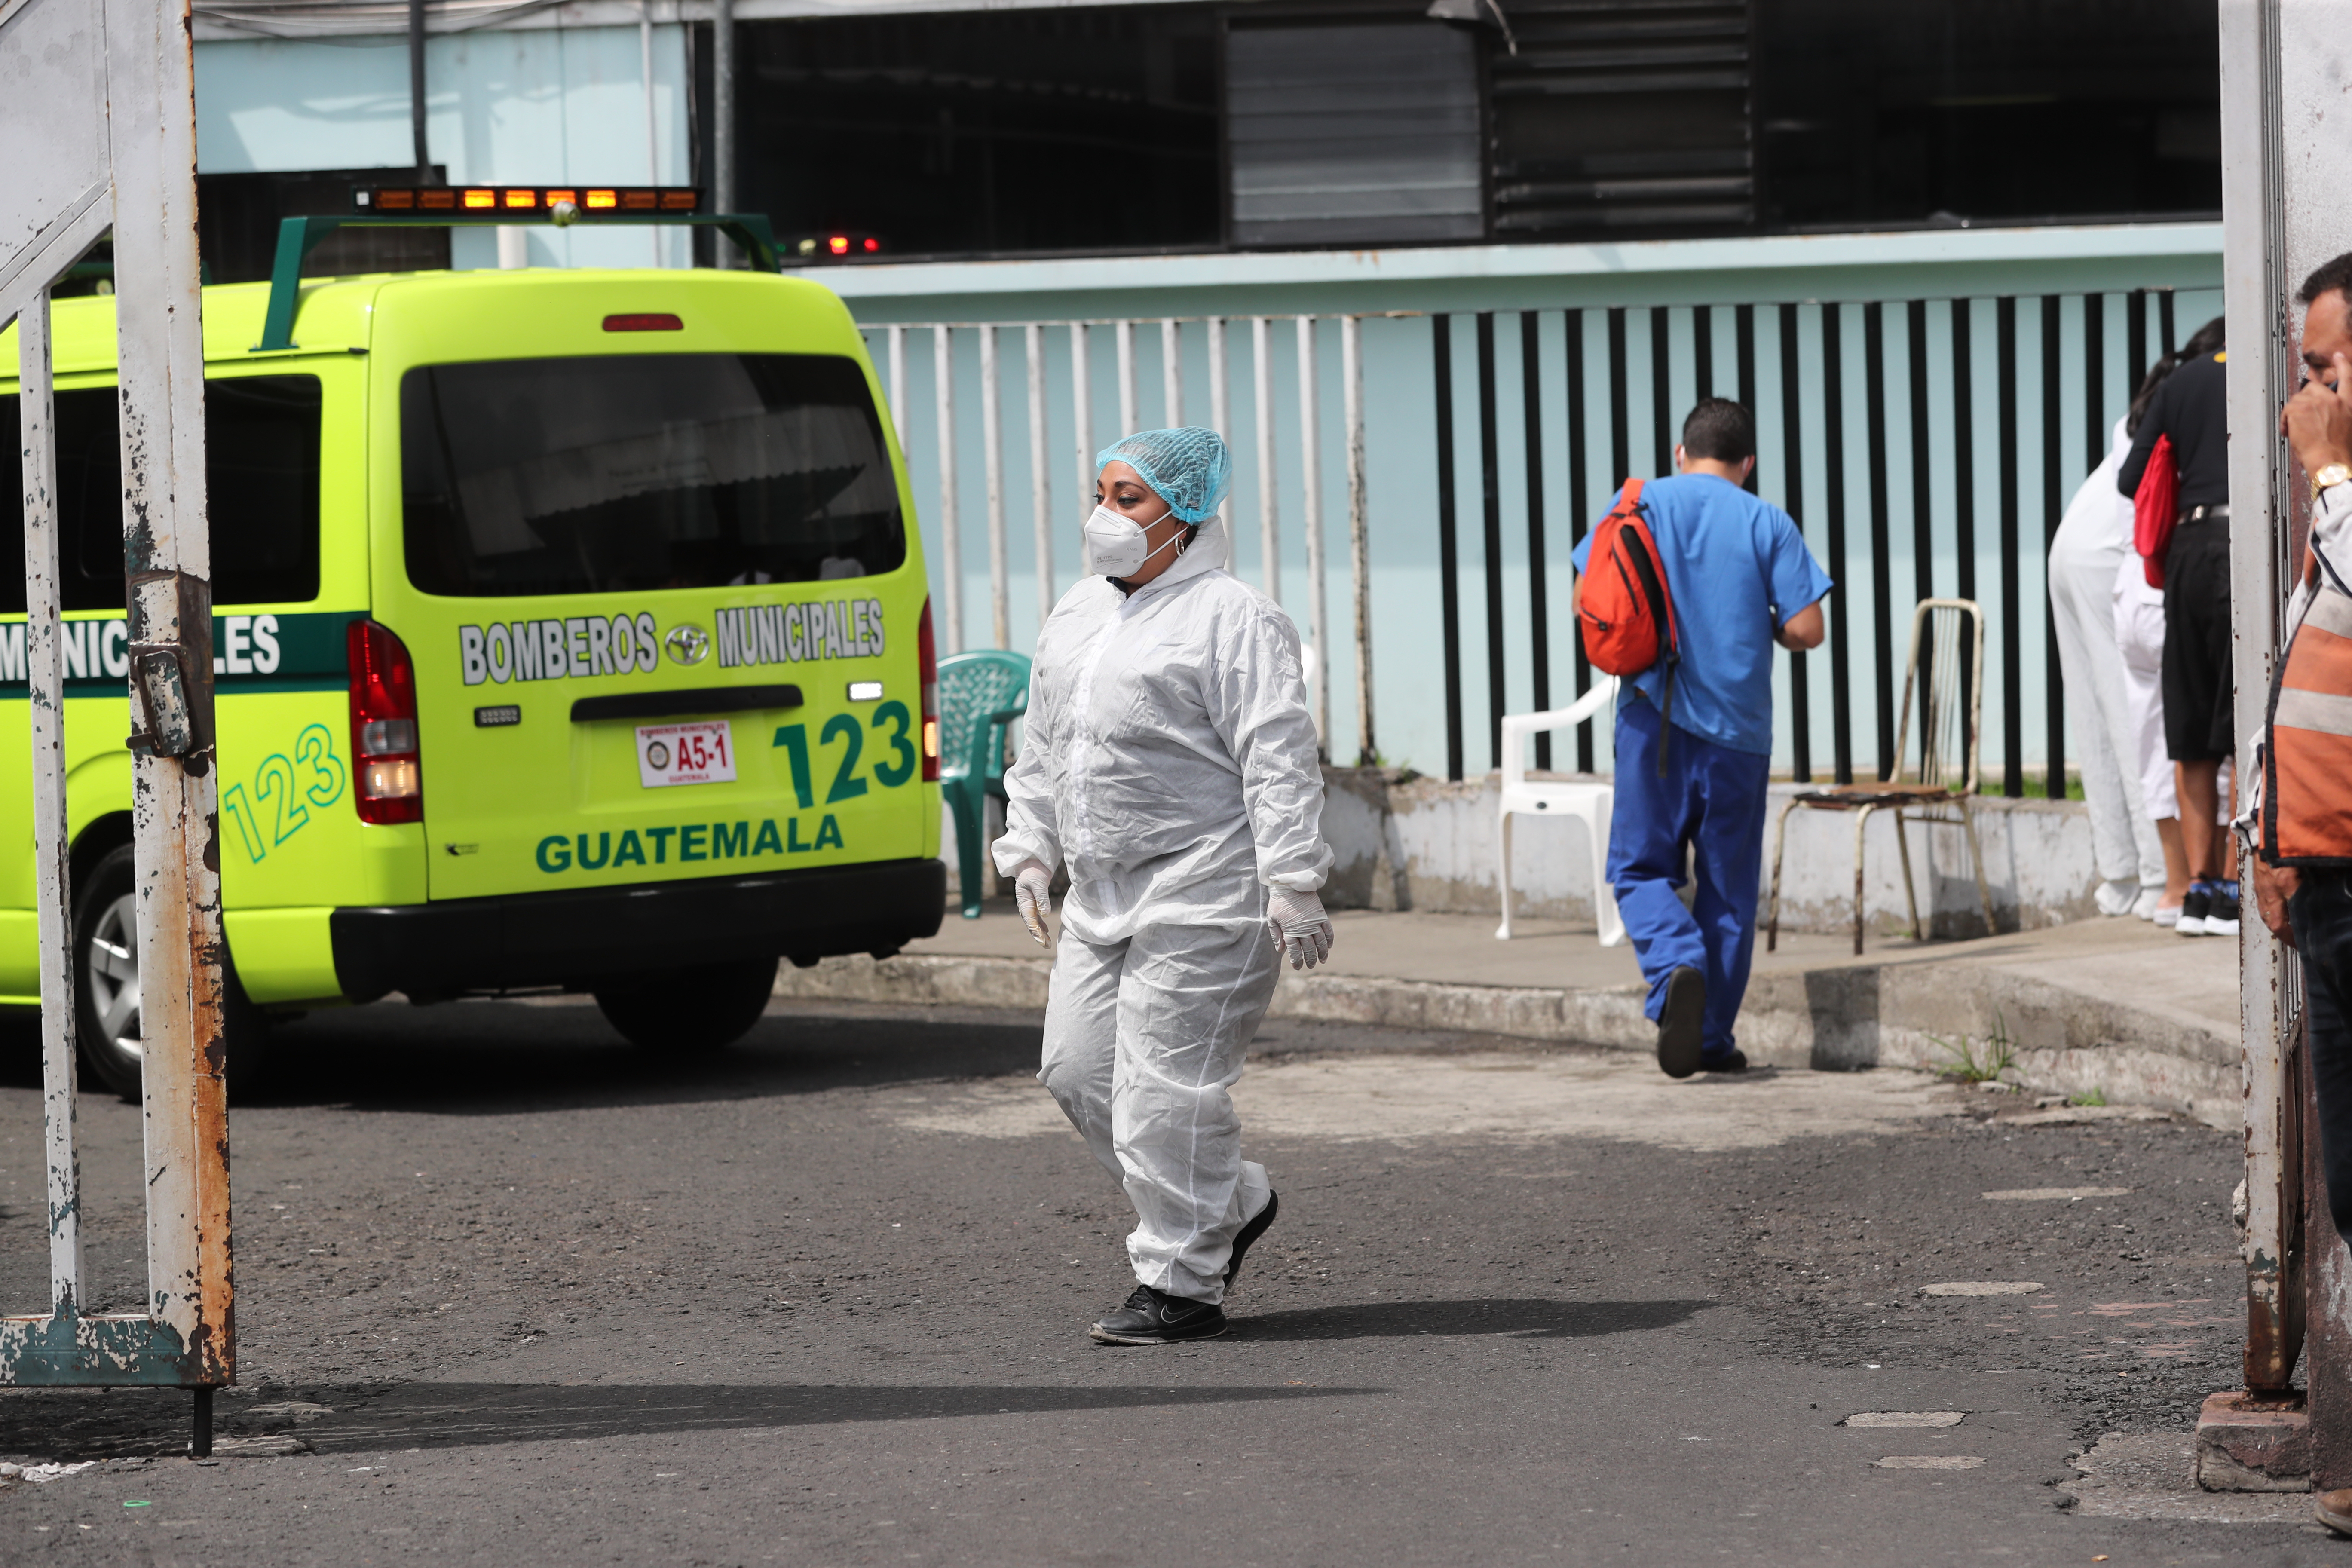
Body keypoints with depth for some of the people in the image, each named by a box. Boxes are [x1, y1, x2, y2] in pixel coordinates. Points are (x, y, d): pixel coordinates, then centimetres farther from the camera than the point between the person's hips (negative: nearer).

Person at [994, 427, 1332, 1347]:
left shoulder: (1233, 621, -9)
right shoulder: (1075, 618, 16)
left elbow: (1280, 761, -15)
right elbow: (1043, 748, 26)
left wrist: (1291, 885, -20)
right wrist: (1030, 850, 20)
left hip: (1203, 895, -9)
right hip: (1104, 893, 9)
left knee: (1166, 1085, -9)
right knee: (1077, 1067, 8)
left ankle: (1183, 1285, 0)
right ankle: (1233, 1203, 25)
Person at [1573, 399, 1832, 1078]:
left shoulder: (1638, 503, 3)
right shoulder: (1769, 524, 0)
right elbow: (1805, 629, -6)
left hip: (1654, 717, 0)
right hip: (1738, 727, 0)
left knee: (1642, 867, 9)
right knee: (1728, 884, 10)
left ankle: (1676, 967, -20)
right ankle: (1714, 1038, 12)